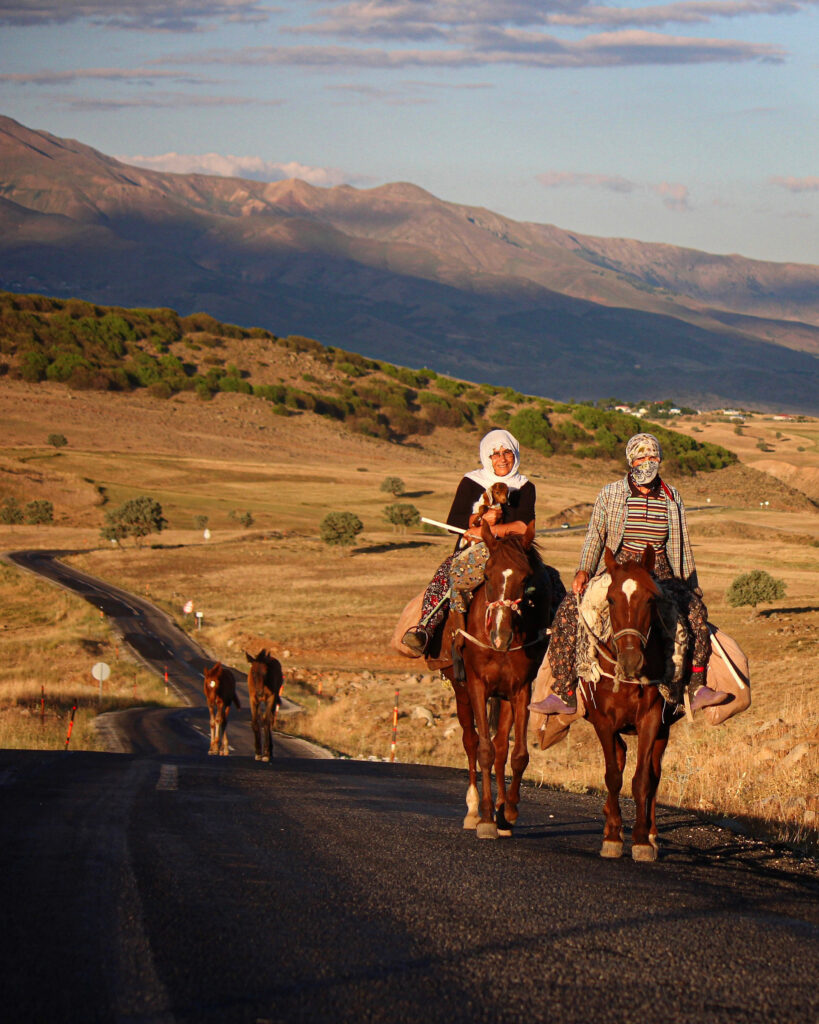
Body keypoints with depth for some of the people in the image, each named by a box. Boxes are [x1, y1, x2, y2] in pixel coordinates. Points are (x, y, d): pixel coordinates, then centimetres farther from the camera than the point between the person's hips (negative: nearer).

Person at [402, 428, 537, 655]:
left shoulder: (525, 488, 12)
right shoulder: (470, 483, 13)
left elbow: (525, 526, -5)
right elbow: (453, 522, 4)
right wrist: (481, 518, -14)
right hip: (468, 549, 2)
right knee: (442, 576, -30)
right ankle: (424, 630, -44)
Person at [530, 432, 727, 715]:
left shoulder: (672, 498, 9)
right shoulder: (610, 494, 4)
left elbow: (682, 547, 15)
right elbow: (594, 537, 4)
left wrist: (692, 589, 14)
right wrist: (584, 571, -13)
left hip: (660, 574, 1)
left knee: (695, 611, -26)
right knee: (570, 610, -23)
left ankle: (696, 687, -22)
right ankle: (563, 694, -20)